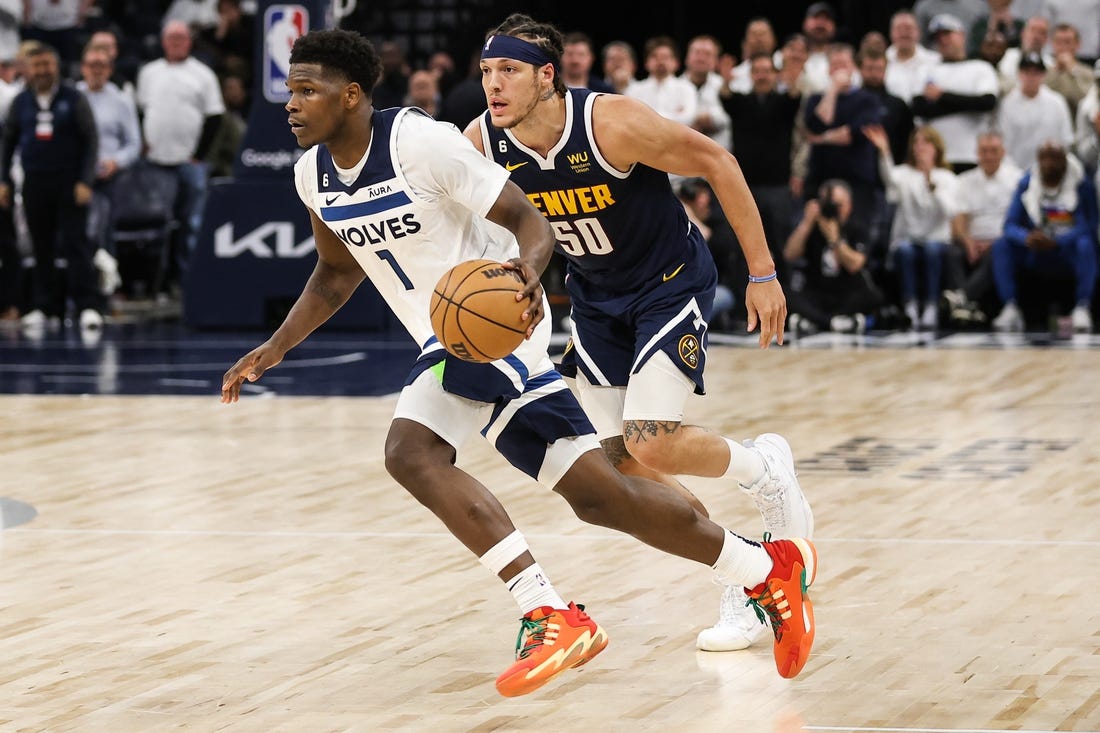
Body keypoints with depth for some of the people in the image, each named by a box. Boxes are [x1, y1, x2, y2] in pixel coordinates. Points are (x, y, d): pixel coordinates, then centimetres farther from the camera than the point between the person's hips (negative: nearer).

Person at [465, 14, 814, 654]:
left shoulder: (613, 124, -30)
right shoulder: (481, 145, -16)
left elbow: (716, 163, -18)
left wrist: (762, 273, -15)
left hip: (671, 282, -6)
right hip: (596, 295, 6)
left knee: (650, 444, -20)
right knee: (617, 464, 0)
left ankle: (764, 466, 11)